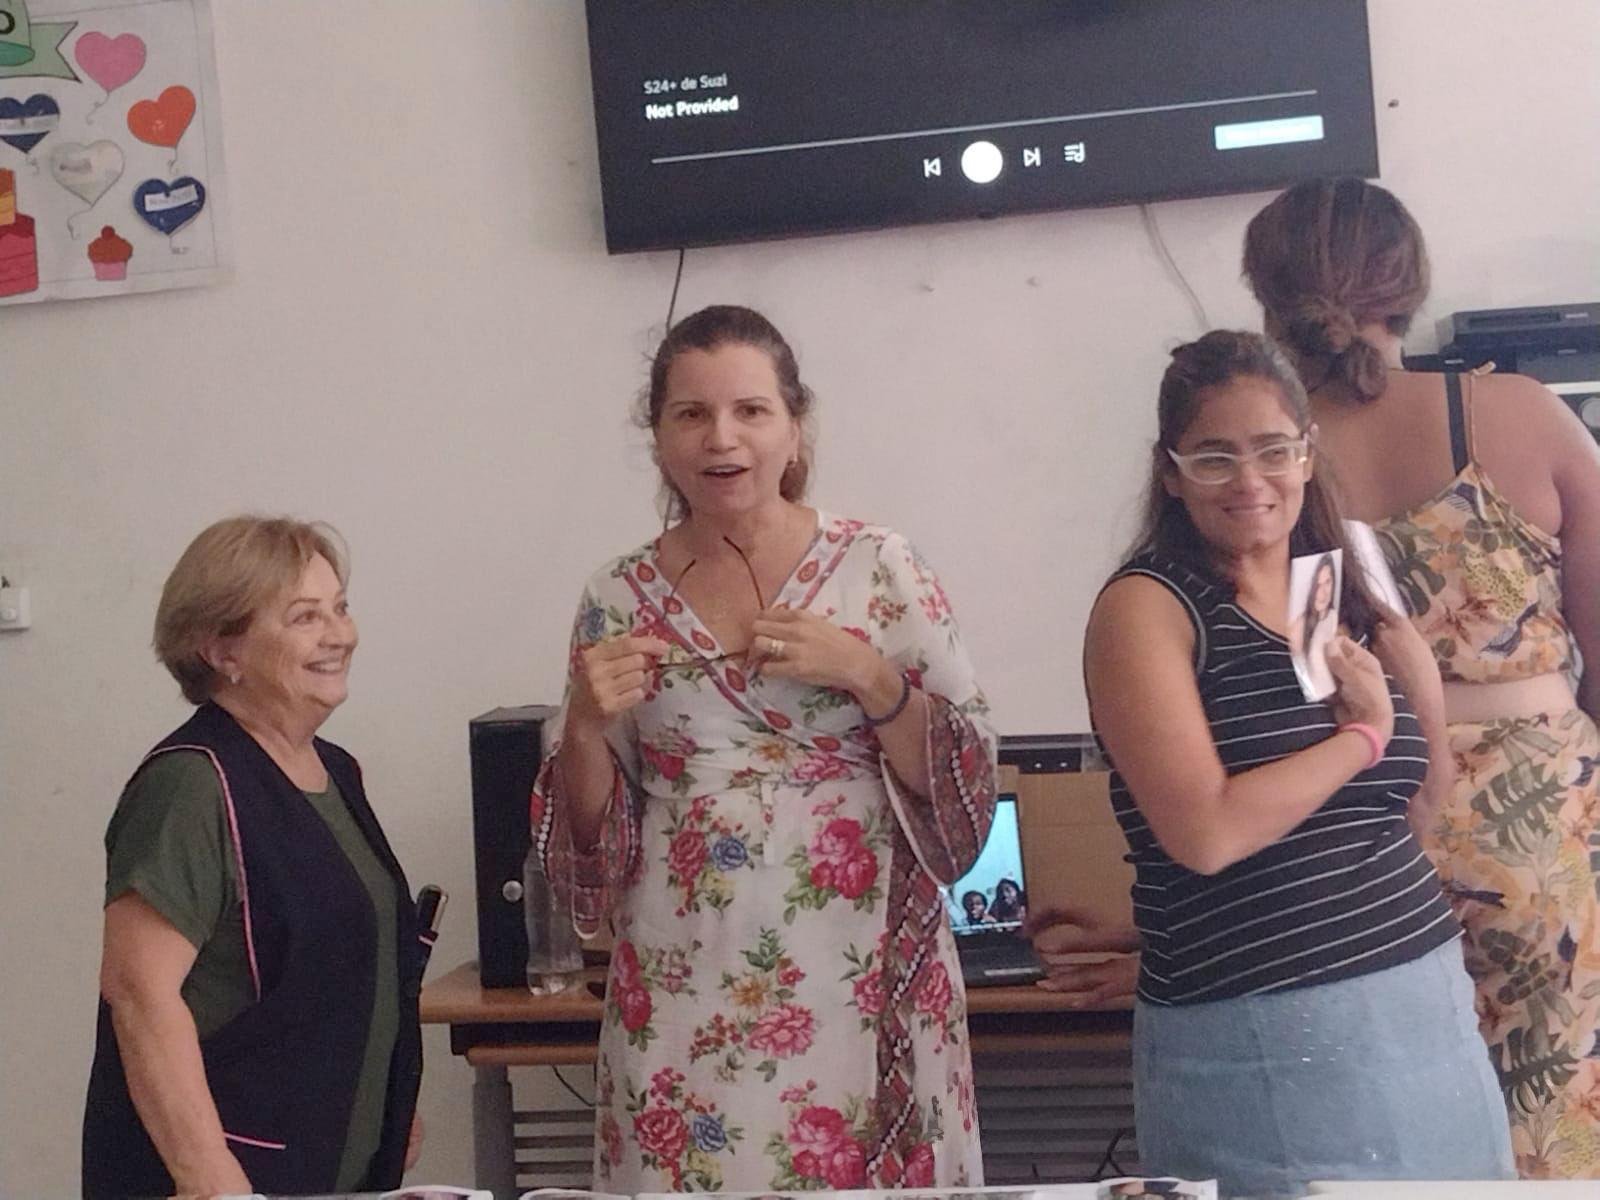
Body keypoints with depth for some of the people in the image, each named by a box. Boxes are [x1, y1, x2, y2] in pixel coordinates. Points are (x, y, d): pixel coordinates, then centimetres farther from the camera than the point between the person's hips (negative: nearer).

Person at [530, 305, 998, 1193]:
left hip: (860, 983, -1)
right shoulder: (618, 601, 4)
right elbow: (592, 838, 8)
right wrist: (586, 726, -9)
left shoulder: (879, 568, -2)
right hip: (684, 997, 2)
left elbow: (967, 788, -1)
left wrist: (867, 676, -14)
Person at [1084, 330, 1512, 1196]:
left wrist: (1401, 642, 0)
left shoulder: (1349, 597, 10)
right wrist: (1362, 735, -10)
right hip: (1260, 1044, -6)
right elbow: (1205, 834, -20)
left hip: (1429, 1010, 7)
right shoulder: (1148, 605, -9)